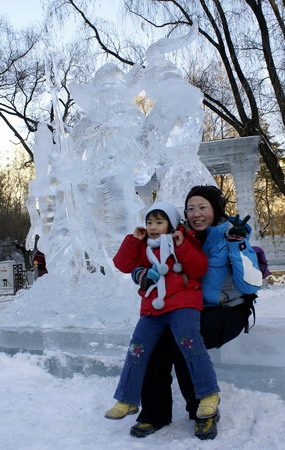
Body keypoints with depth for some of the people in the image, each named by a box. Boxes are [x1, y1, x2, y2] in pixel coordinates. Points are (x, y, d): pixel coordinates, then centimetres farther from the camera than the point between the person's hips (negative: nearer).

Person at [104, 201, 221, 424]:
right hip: (153, 306, 5)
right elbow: (123, 264, 8)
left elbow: (199, 270, -6)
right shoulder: (143, 246, 17)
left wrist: (183, 246, -14)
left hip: (182, 302, -4)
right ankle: (127, 401, 13)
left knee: (188, 340, -24)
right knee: (138, 348, 0)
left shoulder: (186, 241, 5)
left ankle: (209, 394, -9)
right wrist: (133, 239, 1)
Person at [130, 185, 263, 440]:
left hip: (228, 313, -4)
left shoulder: (231, 234, -7)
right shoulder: (186, 237, 6)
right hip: (194, 311, 5)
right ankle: (155, 413, -10)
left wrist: (238, 245, -22)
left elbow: (251, 286, -15)